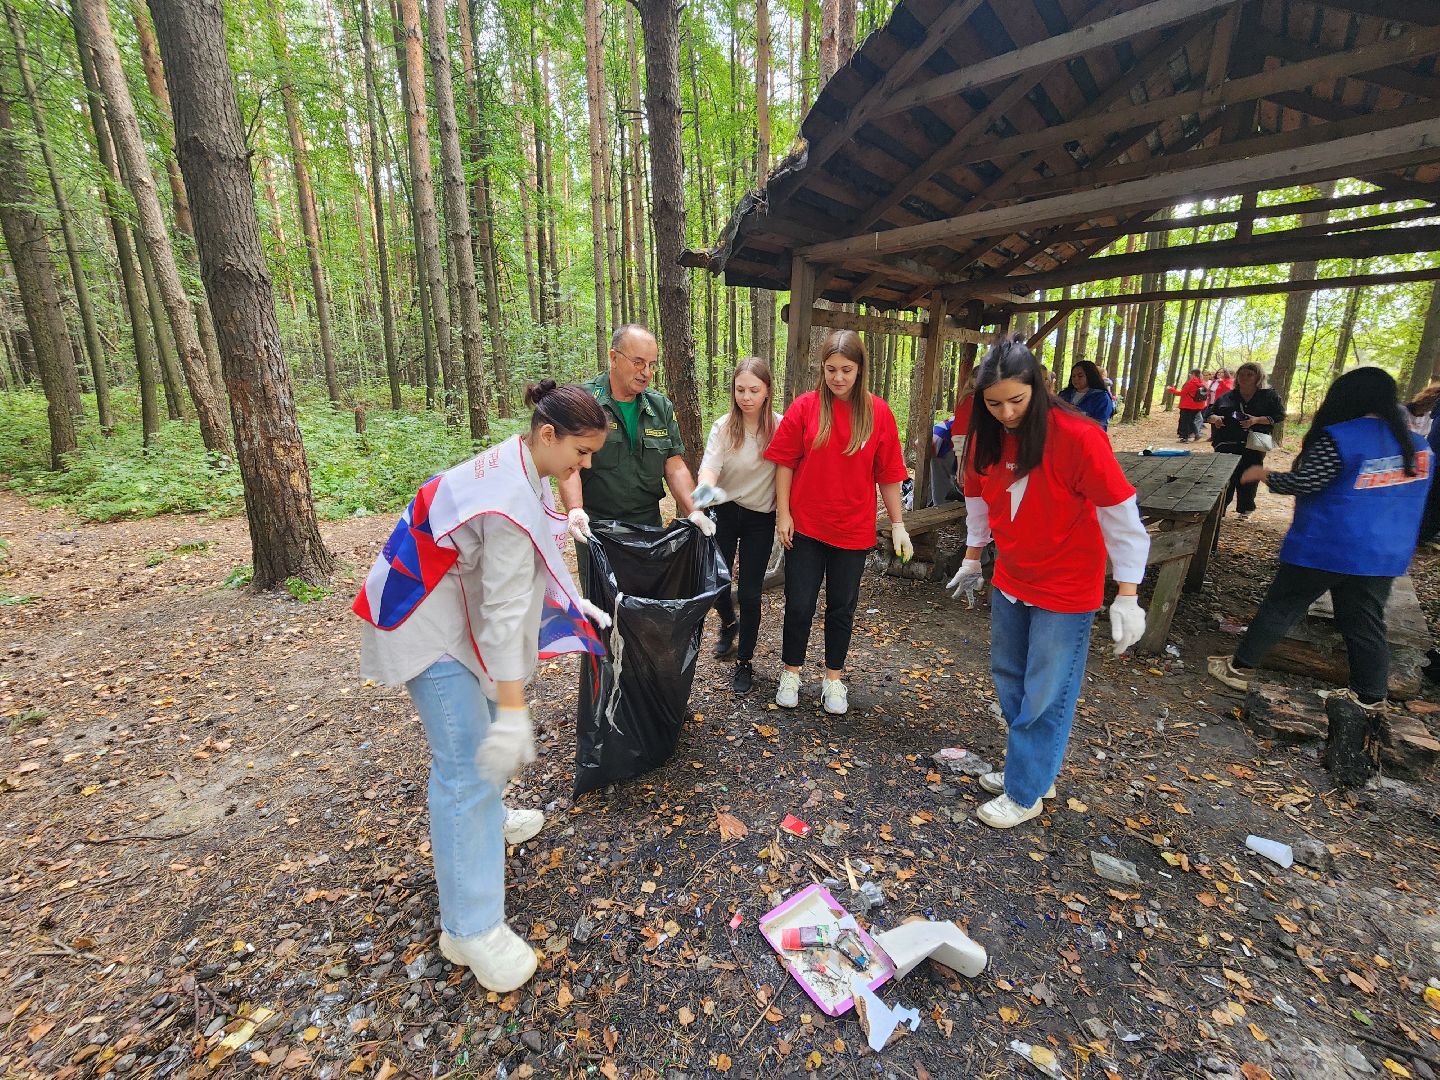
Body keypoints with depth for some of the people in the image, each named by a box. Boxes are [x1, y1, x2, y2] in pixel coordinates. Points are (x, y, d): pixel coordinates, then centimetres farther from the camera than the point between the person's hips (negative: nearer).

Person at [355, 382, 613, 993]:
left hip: (455, 607, 10)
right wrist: (513, 710, -29)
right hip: (428, 626, -10)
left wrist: (576, 605, 15)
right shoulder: (512, 500, -31)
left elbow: (534, 560, 11)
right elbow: (506, 609, -32)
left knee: (482, 729, 24)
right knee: (469, 761, -7)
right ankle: (470, 927, 6)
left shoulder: (519, 464, 0)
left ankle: (485, 820, 48)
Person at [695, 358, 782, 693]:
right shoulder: (723, 427, -10)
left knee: (749, 592, 1)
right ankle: (728, 623, 44)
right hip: (725, 512, 1)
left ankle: (744, 662, 21)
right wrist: (706, 487, -44)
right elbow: (710, 465, -23)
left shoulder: (779, 427, -10)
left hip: (761, 518, -1)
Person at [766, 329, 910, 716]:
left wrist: (898, 524, 1)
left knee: (842, 608, 13)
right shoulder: (804, 407, -5)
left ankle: (833, 678, 32)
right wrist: (783, 513, -5)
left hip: (853, 530, 1)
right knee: (799, 605, 9)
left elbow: (888, 475, 0)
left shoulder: (878, 412, -3)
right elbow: (785, 463, -2)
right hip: (806, 526, -1)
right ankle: (791, 673, 29)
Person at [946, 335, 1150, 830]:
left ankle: (1025, 792, 21)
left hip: (1066, 586, -6)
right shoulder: (986, 437, -5)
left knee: (1045, 695, 3)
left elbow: (1120, 513, -18)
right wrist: (972, 559, 16)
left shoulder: (1077, 435, -23)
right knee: (1008, 677, 17)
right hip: (1011, 579, 6)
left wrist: (1127, 596, -17)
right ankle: (1032, 767, 37)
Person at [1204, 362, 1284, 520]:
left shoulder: (1269, 396, 5)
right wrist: (1215, 418, -10)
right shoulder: (1226, 397, 10)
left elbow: (1279, 415, 1)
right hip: (1226, 446, 1)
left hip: (1252, 448, -1)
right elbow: (1208, 413, 14)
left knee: (1248, 479, 4)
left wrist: (1257, 420, -15)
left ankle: (1245, 510, 19)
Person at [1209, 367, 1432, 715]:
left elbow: (1301, 483, -20)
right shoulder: (1417, 445, 7)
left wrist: (1262, 473, -4)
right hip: (1383, 555, 6)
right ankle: (1371, 698, 25)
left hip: (1325, 549, -6)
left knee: (1280, 609, 5)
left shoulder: (1338, 439, -17)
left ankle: (1240, 668, 14)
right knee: (1366, 624, 15)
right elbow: (1400, 493, 17)